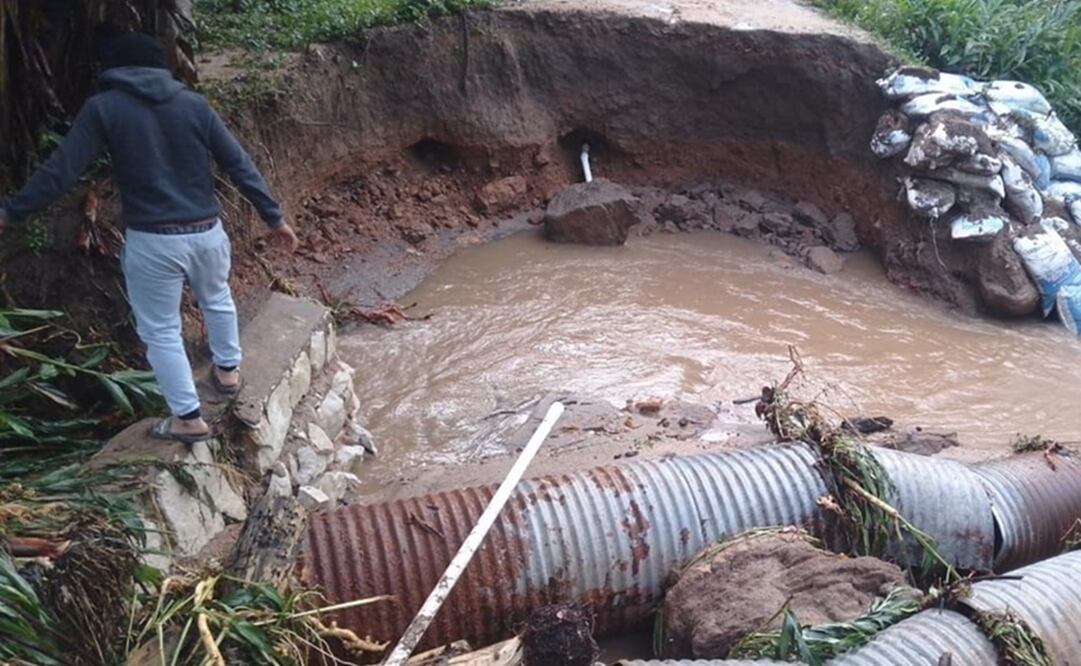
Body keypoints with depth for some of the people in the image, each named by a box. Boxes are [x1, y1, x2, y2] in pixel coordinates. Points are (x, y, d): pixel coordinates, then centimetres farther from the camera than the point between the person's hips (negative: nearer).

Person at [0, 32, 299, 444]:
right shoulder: (194, 104, 4)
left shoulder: (103, 107, -2)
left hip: (152, 241, -3)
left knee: (160, 331, 12)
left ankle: (188, 419, 16)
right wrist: (273, 216, 10)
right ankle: (228, 370, 45)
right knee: (217, 300, 31)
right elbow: (239, 165, 4)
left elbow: (61, 170, -4)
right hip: (206, 232, 3)